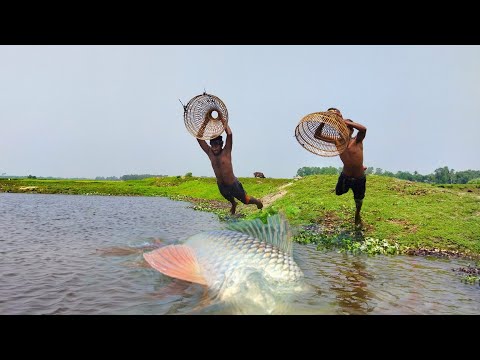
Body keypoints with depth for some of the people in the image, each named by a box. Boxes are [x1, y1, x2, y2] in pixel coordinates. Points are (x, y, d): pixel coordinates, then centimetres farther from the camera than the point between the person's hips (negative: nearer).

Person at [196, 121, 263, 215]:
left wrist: (222, 120, -30)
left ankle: (258, 202, 46)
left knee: (245, 200, 15)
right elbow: (199, 138, -15)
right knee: (229, 199, 34)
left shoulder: (226, 152, -21)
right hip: (221, 186, 5)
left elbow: (229, 134, -34)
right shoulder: (210, 153, -11)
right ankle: (234, 204, 68)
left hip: (233, 185, -5)